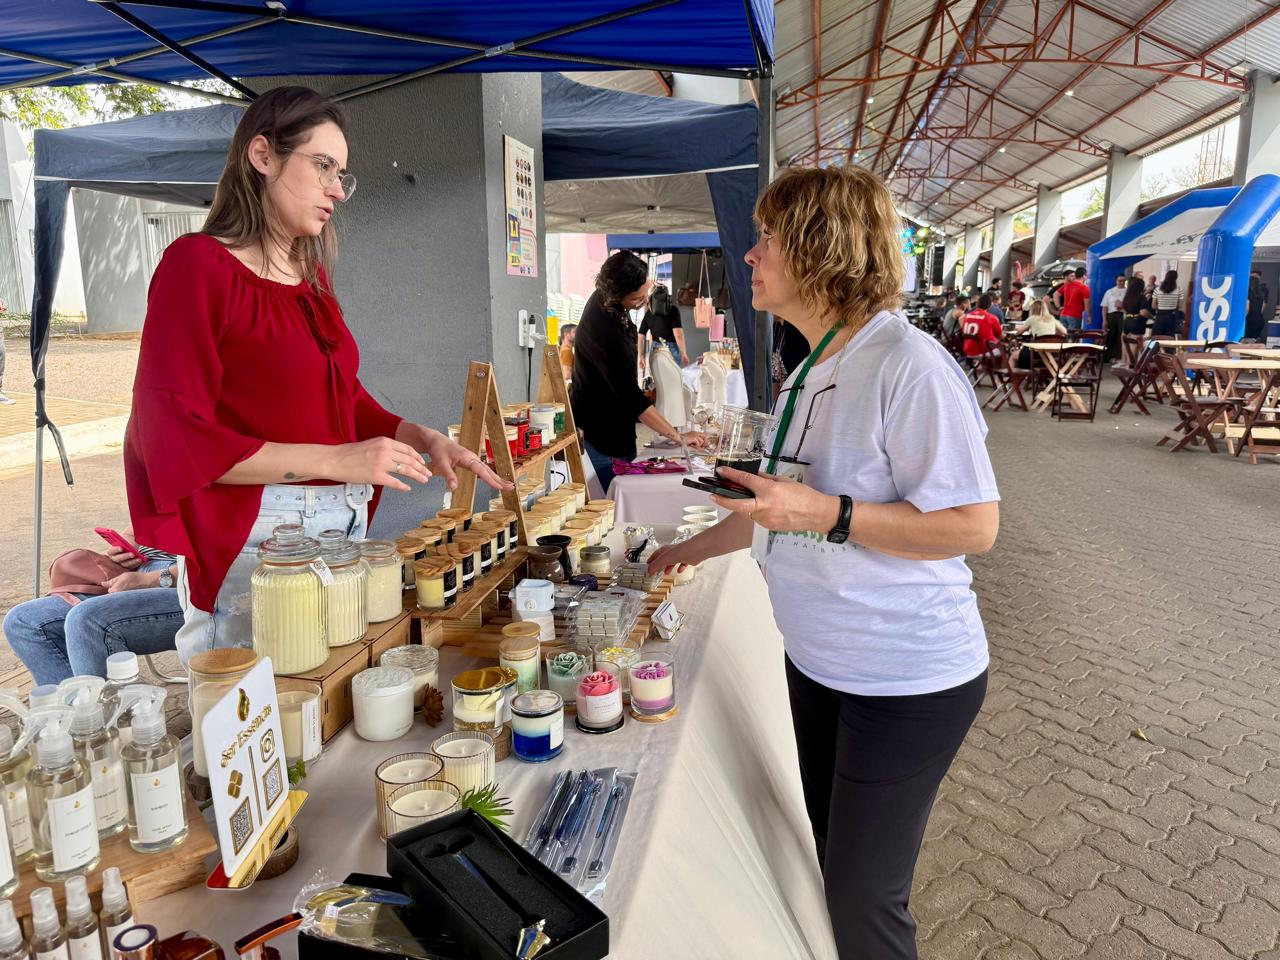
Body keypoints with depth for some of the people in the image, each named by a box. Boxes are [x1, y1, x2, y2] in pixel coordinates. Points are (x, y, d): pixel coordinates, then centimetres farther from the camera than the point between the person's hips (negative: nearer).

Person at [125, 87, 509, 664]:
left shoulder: (313, 276, 14)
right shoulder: (198, 265, -7)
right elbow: (174, 437, -14)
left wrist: (423, 439, 2)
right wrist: (334, 460, -19)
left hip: (343, 527, 7)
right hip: (251, 539, -7)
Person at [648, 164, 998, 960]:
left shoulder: (907, 365, -22)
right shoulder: (814, 371, 6)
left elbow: (974, 526, -24)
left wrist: (825, 515, -30)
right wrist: (690, 550, 21)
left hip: (905, 679, -8)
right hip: (819, 659, 8)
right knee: (834, 868, 23)